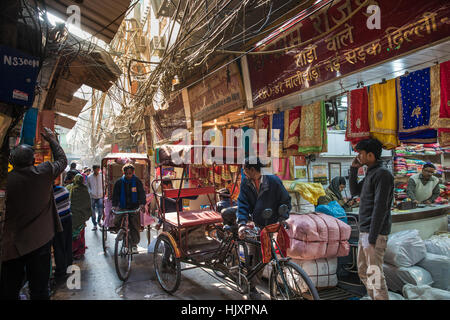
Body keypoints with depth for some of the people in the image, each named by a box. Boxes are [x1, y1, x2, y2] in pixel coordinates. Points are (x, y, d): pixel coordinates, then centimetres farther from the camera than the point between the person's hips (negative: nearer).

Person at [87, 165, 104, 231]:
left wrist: (103, 192, 2)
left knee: (101, 210, -8)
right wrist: (90, 192, -4)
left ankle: (99, 221, 20)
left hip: (100, 196, 0)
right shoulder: (89, 177, 0)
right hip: (92, 197, 0)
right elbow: (88, 186, 10)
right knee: (93, 212, 5)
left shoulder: (101, 176, 1)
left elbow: (103, 185, 11)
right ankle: (95, 225, 18)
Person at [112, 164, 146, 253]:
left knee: (135, 226, -4)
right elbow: (115, 194, 2)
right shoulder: (119, 182, 2)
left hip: (134, 207, -1)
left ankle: (134, 244, 8)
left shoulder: (137, 181, -1)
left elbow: (142, 193, -3)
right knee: (116, 221, -12)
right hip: (122, 207, 2)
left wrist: (142, 203, -19)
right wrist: (114, 205, -12)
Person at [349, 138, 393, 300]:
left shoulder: (382, 174, -14)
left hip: (375, 233, -10)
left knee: (374, 274, -4)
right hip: (364, 232, 10)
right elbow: (354, 191, 22)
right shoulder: (370, 173, 14)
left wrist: (372, 237, -21)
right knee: (363, 273, 17)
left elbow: (380, 207, -20)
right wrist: (354, 169, 11)